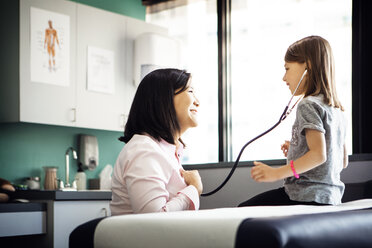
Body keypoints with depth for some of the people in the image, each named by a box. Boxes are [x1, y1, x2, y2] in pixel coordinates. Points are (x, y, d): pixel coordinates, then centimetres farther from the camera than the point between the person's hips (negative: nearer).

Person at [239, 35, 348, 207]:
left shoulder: (308, 105, -10)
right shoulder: (337, 110, 17)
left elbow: (319, 155, -22)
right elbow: (343, 162, 21)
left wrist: (277, 173, -20)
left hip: (307, 198, -9)